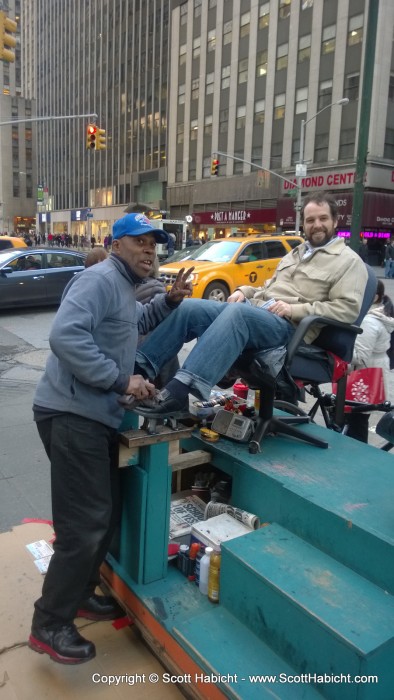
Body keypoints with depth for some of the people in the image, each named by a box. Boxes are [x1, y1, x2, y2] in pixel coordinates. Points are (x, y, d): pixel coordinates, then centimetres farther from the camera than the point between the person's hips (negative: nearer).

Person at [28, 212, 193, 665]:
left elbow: (134, 325, 36)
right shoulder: (100, 279, -14)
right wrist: (121, 379, -23)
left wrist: (169, 300, 19)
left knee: (105, 513, 18)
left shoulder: (123, 287, 19)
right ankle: (49, 625, 13)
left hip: (95, 415, 11)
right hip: (72, 415, -11)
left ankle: (79, 594, 36)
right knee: (84, 524, -4)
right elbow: (65, 336, -27)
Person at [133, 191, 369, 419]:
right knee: (188, 307, -13)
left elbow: (348, 308, -8)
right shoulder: (297, 252, 28)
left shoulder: (349, 261, 5)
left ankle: (179, 391, -49)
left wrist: (295, 310, -16)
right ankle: (140, 368, -21)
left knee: (237, 312, -39)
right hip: (252, 308, 8)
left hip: (287, 325, -7)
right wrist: (244, 291, 12)